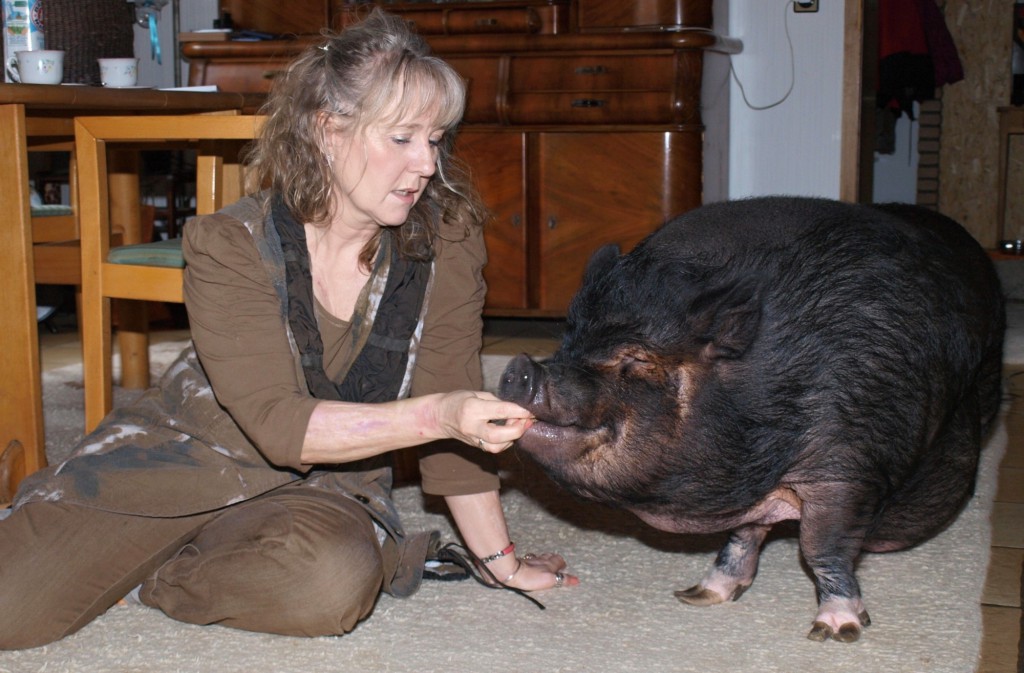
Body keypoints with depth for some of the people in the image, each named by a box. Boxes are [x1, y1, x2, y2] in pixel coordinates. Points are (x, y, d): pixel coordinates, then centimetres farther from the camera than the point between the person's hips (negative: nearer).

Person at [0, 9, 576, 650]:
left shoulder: (447, 242, -11)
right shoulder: (231, 244, -19)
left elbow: (457, 403, -5)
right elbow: (279, 424, -28)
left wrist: (501, 558, -5)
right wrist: (435, 415, -41)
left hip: (325, 487, 2)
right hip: (183, 453, -2)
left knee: (336, 581, -34)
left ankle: (153, 571, -4)